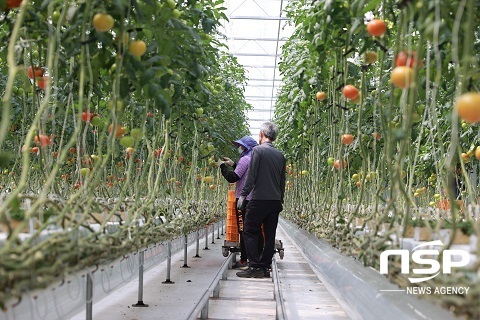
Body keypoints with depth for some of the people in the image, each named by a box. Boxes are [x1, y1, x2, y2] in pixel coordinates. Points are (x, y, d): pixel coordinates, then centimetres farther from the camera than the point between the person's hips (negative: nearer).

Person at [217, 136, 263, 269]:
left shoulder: (245, 159, -11)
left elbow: (232, 178, -14)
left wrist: (223, 166, -1)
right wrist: (233, 164, 25)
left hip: (245, 199, -8)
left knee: (243, 230, -5)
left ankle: (243, 260, -4)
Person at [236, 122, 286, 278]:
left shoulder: (258, 150, -7)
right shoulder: (280, 155, 11)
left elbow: (251, 176, -11)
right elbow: (282, 180, 16)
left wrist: (243, 194, -5)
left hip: (259, 199, -6)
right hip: (275, 201, 6)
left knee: (250, 232, 0)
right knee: (270, 235, 9)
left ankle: (255, 267, -6)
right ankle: (265, 267, 11)